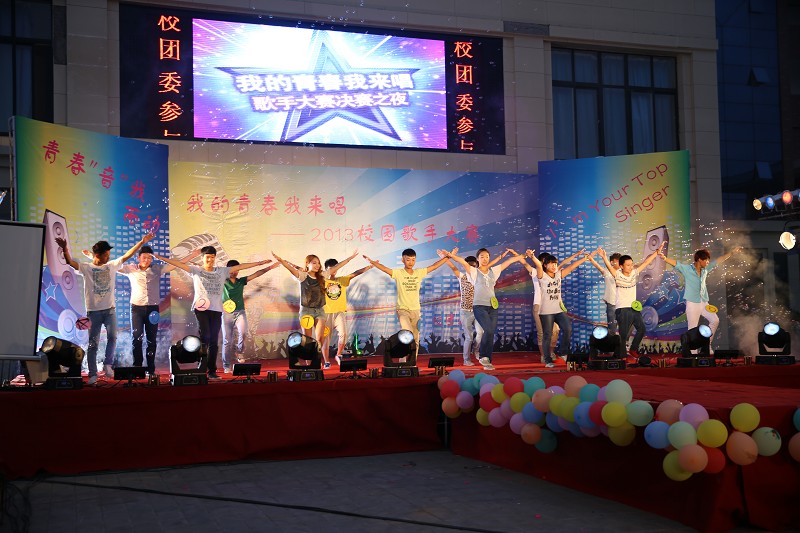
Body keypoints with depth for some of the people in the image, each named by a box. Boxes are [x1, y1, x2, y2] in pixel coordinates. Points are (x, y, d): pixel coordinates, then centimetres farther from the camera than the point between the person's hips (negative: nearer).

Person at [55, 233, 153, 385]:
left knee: (112, 337, -15)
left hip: (110, 309, 3)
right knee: (93, 343, 1)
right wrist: (65, 249, -34)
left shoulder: (112, 266, 9)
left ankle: (107, 364, 4)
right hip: (93, 311, -3)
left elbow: (127, 255, 11)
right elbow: (70, 262, -15)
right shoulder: (86, 268, -2)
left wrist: (142, 242, 8)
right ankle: (93, 374, 5)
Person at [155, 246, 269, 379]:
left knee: (214, 341, 3)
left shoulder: (222, 271, 14)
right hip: (201, 308, -3)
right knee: (204, 337, -14)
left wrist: (258, 263, 7)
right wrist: (163, 258, -12)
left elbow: (239, 267, 10)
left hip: (216, 310, 3)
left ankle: (212, 371, 8)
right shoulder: (196, 270, 8)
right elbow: (179, 264, -1)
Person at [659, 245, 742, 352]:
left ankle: (707, 344, 22)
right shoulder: (686, 269, -10)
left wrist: (732, 252, 19)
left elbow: (719, 261, 15)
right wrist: (665, 258, -45)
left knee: (715, 320, 8)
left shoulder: (705, 269, 7)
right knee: (692, 329, -2)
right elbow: (675, 263, -25)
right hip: (692, 303, -7)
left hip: (704, 302, 7)